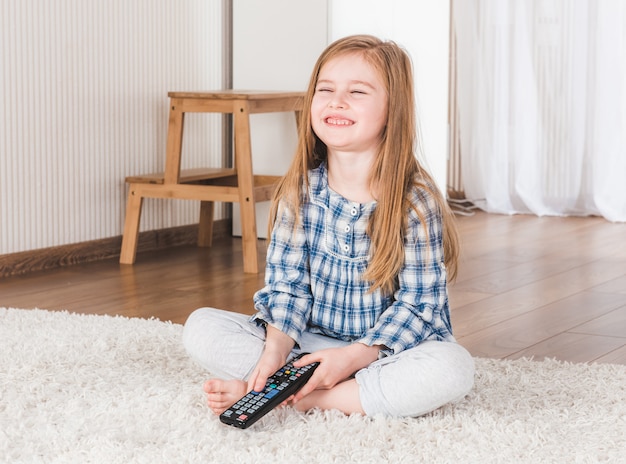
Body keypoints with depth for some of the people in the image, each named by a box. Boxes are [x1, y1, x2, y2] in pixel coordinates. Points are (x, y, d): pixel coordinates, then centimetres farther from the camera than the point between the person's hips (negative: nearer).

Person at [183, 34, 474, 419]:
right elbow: (286, 285, -3)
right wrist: (276, 349, -22)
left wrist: (354, 356, -25)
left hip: (387, 347, -2)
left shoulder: (416, 202, -14)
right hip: (308, 342, 2)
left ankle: (303, 400, -27)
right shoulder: (299, 193, -3)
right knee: (201, 327, -11)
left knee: (453, 368, -36)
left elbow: (418, 304, -14)